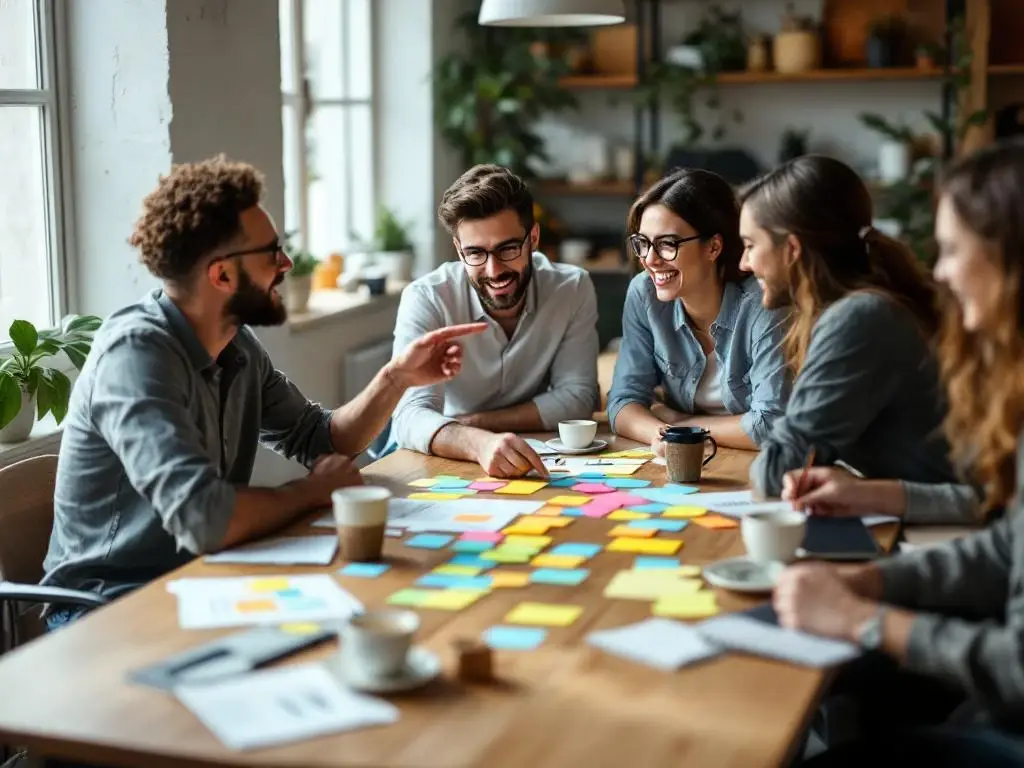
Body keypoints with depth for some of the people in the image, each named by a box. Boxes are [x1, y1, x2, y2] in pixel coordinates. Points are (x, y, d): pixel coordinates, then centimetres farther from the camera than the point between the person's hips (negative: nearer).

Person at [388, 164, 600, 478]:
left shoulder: (573, 289, -8)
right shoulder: (425, 299, -16)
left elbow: (576, 399, -8)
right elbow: (411, 416, -27)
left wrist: (467, 423, -17)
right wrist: (479, 443, -47)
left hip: (532, 470, 1)